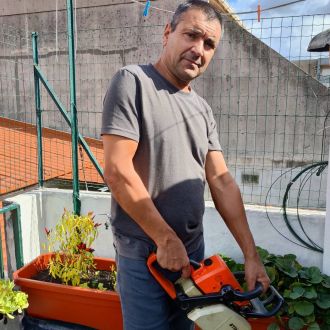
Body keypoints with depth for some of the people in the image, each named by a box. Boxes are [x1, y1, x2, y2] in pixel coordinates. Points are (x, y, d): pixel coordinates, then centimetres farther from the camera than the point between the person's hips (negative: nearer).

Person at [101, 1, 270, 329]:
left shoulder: (202, 109, 6)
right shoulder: (133, 81, -13)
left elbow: (222, 182, 3)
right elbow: (117, 170, -21)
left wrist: (251, 255, 0)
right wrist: (166, 240, -16)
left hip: (192, 247, 7)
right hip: (143, 252, -6)